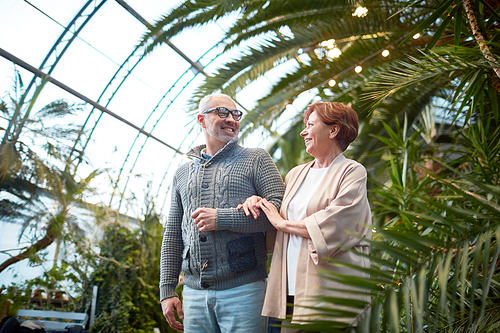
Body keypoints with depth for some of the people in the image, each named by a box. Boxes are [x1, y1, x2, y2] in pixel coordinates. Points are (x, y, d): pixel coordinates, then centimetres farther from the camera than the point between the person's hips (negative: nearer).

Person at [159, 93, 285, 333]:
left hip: (243, 289, -3)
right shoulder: (183, 173, 16)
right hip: (194, 292, 4)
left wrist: (222, 218, -15)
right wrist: (167, 290, 10)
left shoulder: (256, 159, 4)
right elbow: (172, 235, 16)